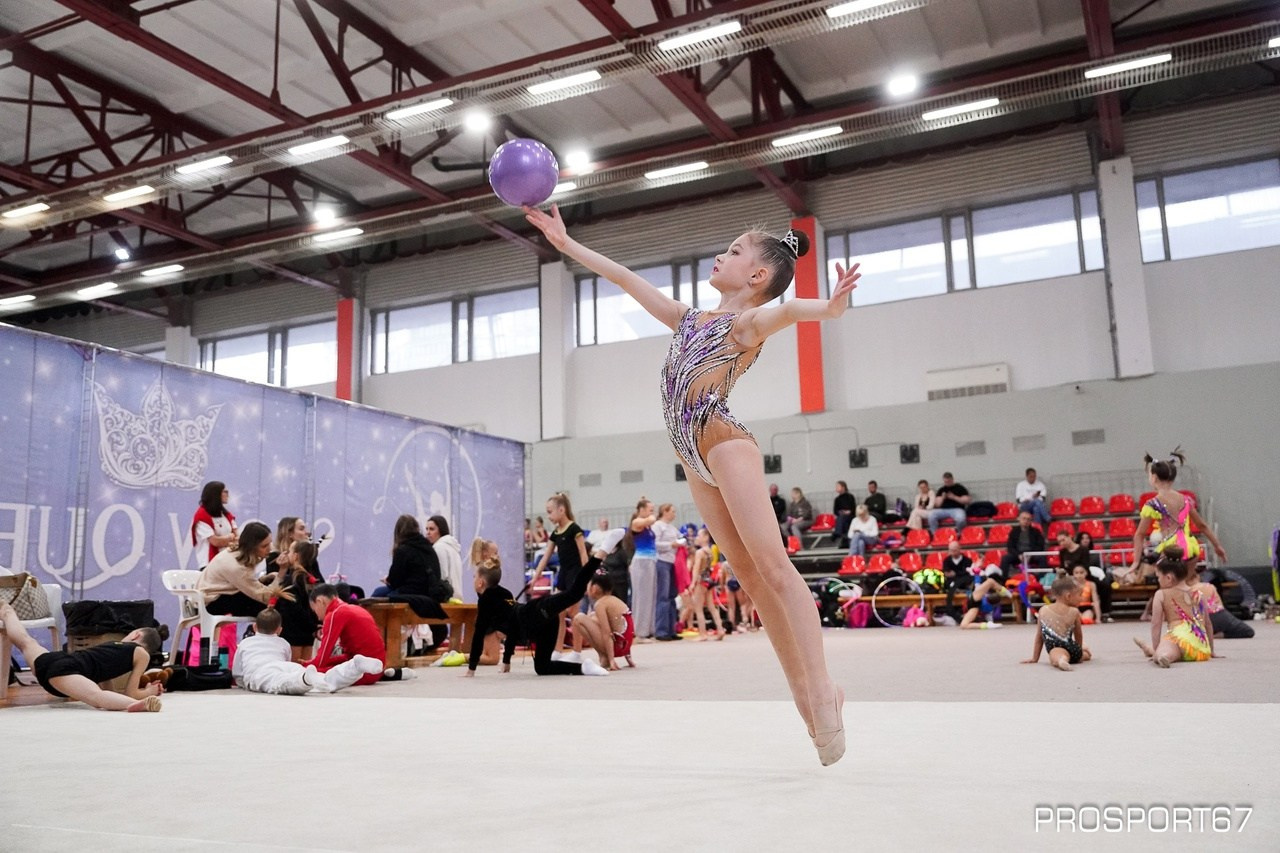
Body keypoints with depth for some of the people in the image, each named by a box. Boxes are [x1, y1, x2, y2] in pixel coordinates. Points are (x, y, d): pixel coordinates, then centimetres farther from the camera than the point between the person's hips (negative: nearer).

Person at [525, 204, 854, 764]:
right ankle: (803, 693, 7)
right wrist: (565, 242, 30)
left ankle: (822, 691, -13)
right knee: (751, 575, 4)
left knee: (772, 566, -13)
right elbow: (625, 279, 27)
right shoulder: (689, 320, 23)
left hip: (723, 443, -7)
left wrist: (828, 307, -44)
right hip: (694, 457, 8)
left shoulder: (747, 324, 1)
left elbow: (787, 310, -22)